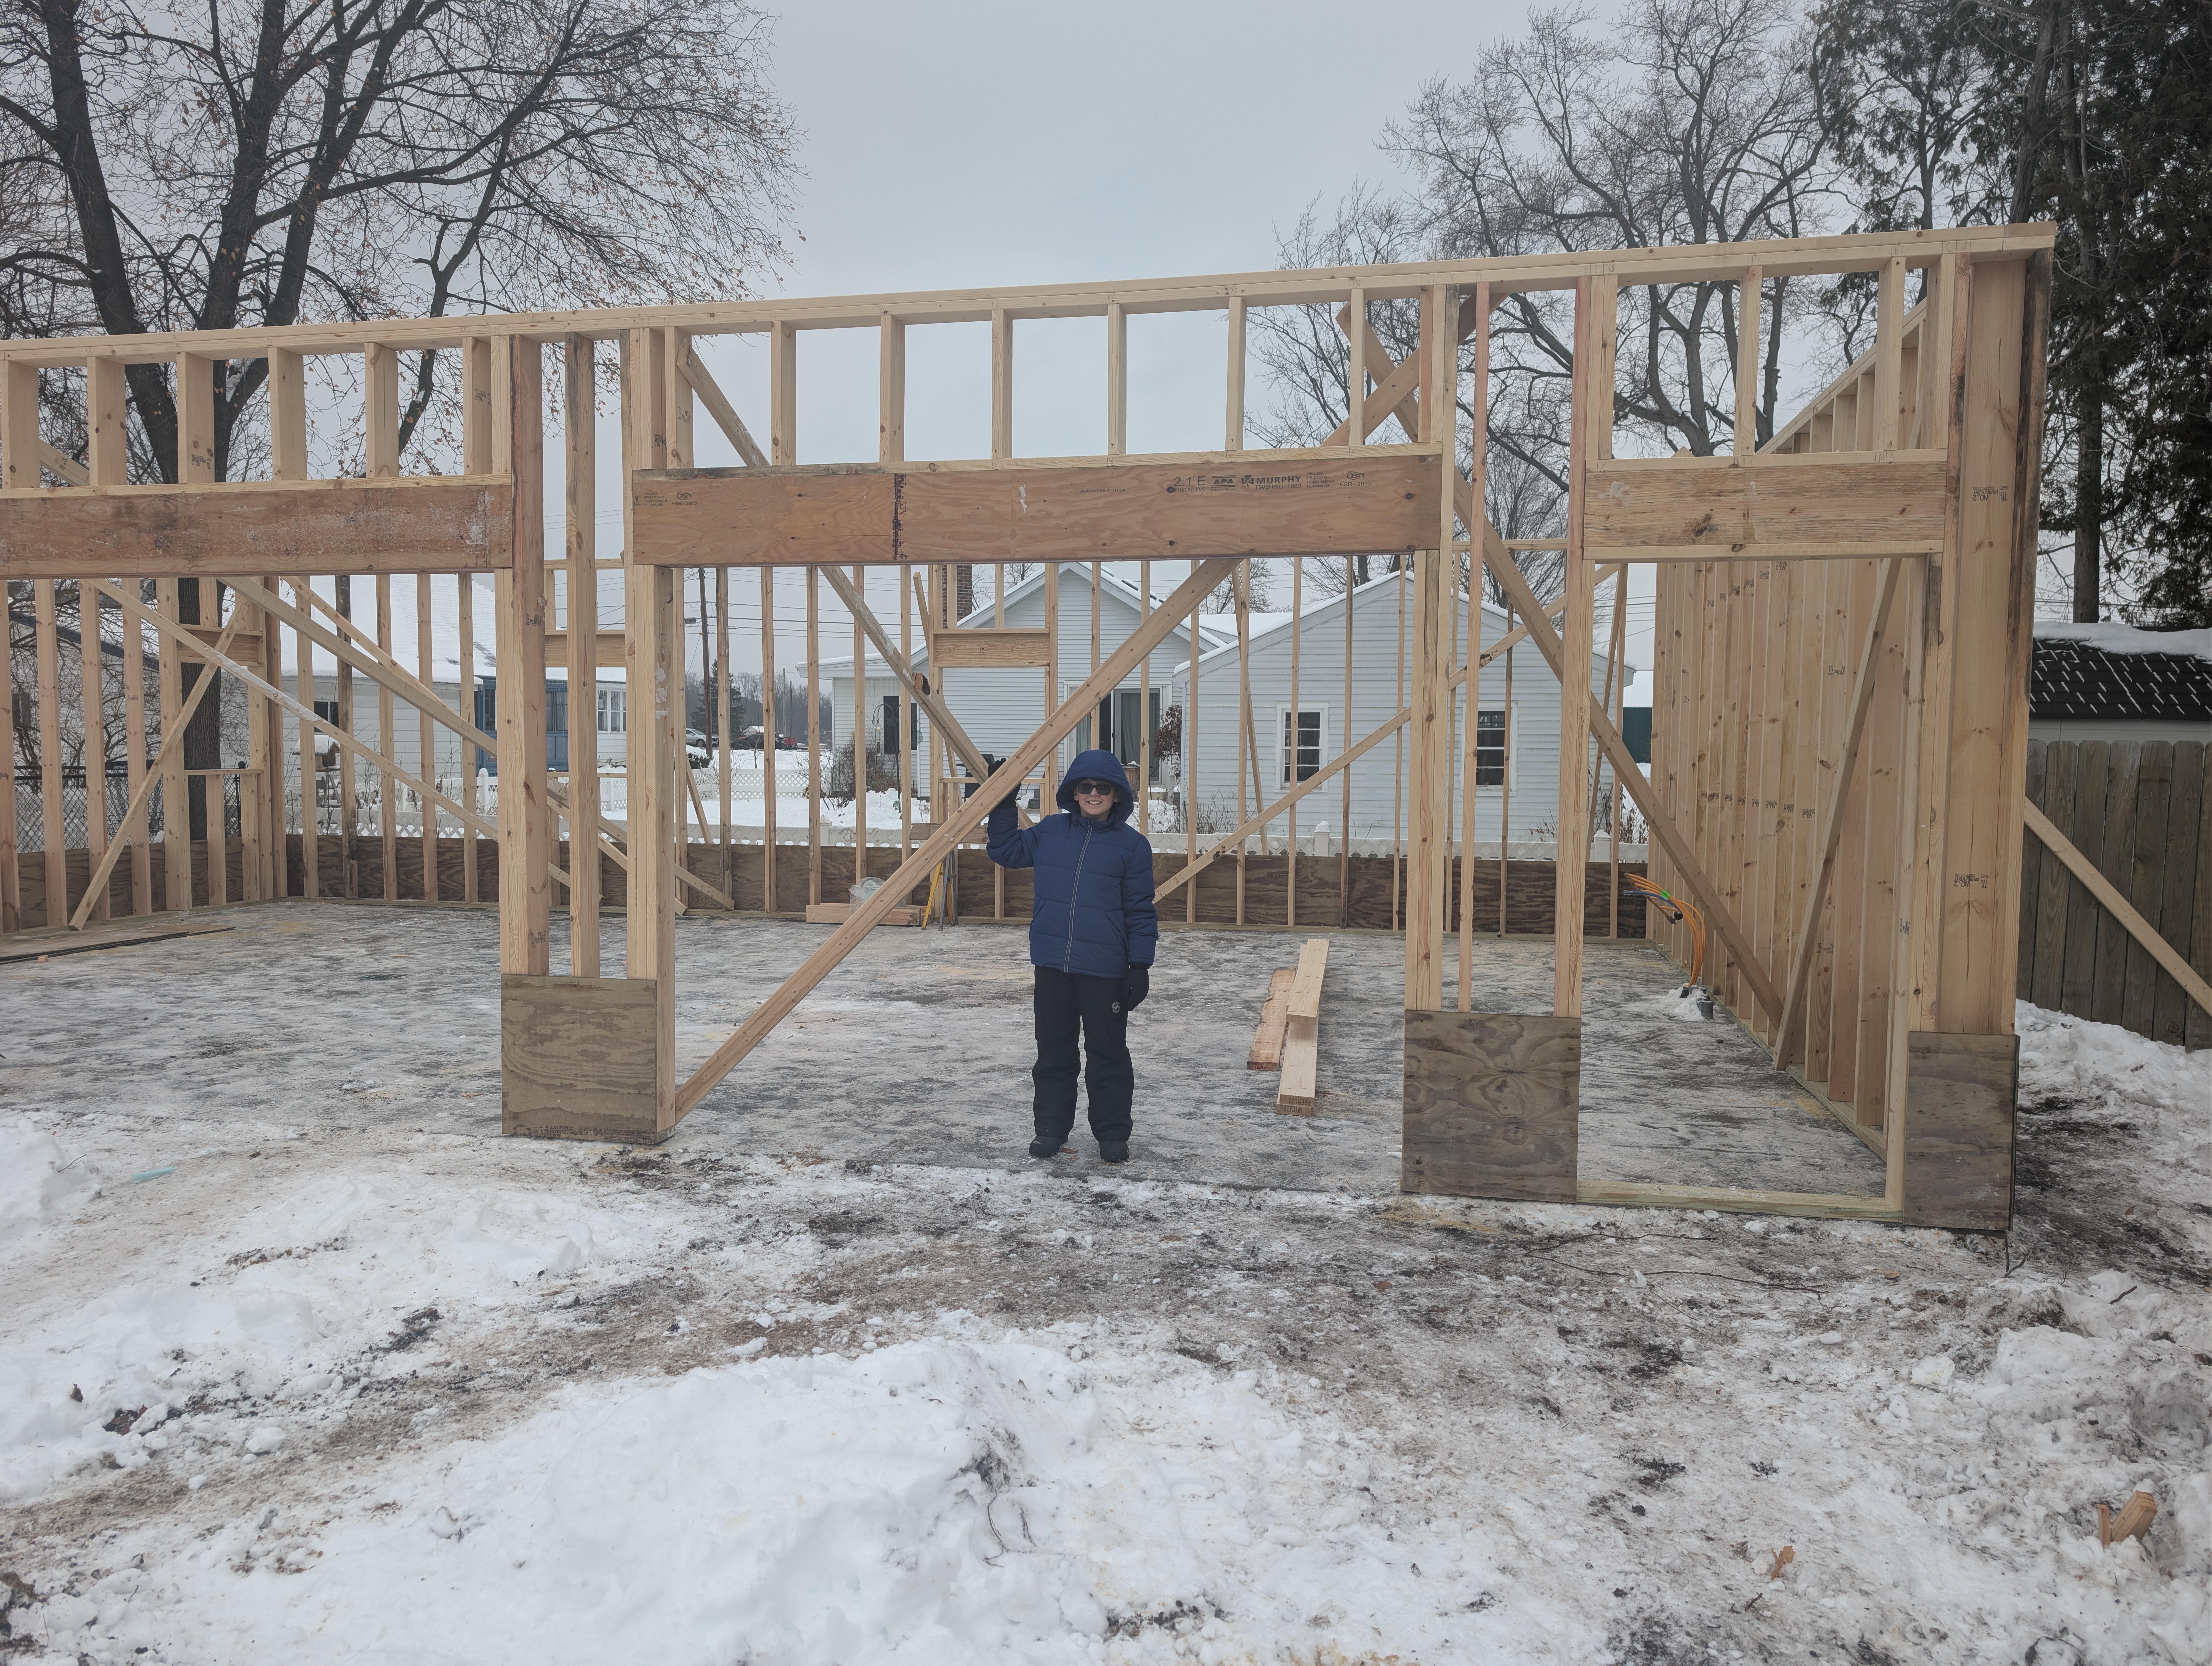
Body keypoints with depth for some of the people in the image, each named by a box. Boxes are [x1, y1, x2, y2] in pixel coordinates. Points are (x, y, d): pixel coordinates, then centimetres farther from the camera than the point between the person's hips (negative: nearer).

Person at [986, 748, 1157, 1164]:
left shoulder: (1133, 845, -2)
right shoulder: (1050, 832, 7)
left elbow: (1140, 911, -1)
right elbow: (1006, 851, 22)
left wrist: (1140, 966, -6)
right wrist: (1002, 806, 12)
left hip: (1104, 970, -3)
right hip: (1052, 964, 3)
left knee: (1107, 1052, 7)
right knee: (1053, 1051, 12)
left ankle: (1112, 1134, 19)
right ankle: (1051, 1127, 25)